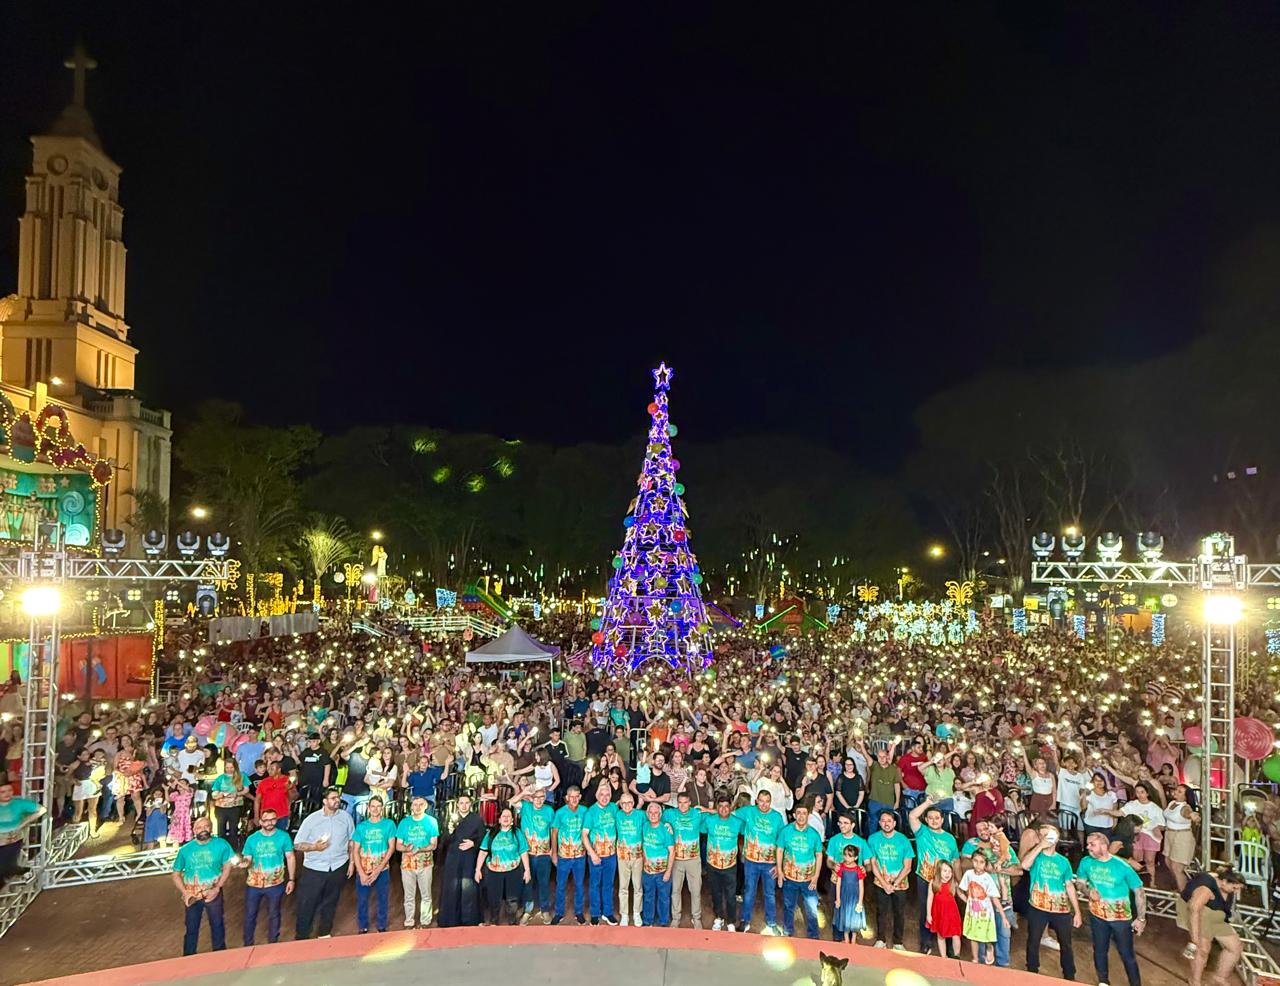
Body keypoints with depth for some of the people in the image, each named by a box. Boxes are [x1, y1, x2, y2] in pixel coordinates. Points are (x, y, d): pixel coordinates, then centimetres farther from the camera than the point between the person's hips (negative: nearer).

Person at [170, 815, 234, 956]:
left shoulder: (221, 844, -15)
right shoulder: (185, 850, -11)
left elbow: (227, 867, -7)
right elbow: (176, 874, -2)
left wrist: (217, 888, -16)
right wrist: (184, 893, -15)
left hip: (213, 894, 0)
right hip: (192, 896, 0)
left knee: (217, 925, 18)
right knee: (191, 928, 15)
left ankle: (220, 955, 39)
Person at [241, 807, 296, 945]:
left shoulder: (283, 836, -10)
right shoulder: (252, 839, -7)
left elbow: (290, 858, -4)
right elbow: (247, 860, -3)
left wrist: (291, 879, -6)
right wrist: (244, 863, -28)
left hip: (275, 884, -1)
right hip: (254, 884, 1)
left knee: (273, 915, 16)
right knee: (250, 915, 13)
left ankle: (273, 944, 34)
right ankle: (248, 945, 33)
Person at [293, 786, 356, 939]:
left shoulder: (346, 817, -2)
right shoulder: (311, 819, -9)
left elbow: (351, 841, 8)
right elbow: (297, 844, -7)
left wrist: (351, 862, 6)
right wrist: (314, 847, -22)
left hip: (338, 868, 2)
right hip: (314, 869, -2)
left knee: (330, 903, 15)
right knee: (306, 904, 2)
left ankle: (325, 933, 33)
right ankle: (301, 938, 18)